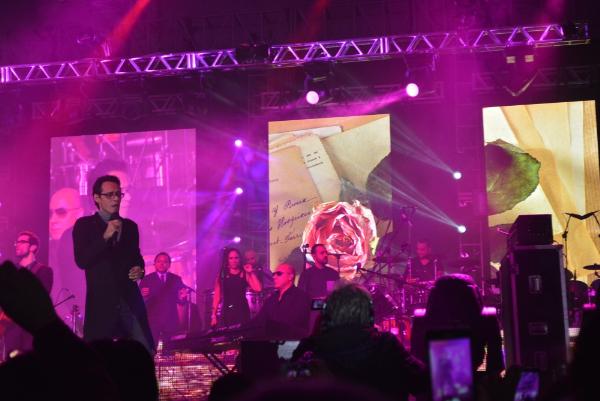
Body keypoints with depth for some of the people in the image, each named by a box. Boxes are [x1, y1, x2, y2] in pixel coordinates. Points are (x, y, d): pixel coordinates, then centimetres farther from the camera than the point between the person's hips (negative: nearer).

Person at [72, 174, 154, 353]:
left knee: (146, 351, -1)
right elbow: (82, 261, -13)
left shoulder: (130, 226, 13)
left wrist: (139, 269, 1)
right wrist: (105, 236, -21)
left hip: (130, 299, 4)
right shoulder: (84, 225, -1)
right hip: (101, 301, -3)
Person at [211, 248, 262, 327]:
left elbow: (258, 289, -8)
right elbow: (217, 296, 6)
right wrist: (213, 315, 0)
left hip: (242, 311, -1)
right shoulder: (222, 276, 9)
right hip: (227, 312, 1)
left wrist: (251, 272, -6)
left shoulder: (245, 274, 5)